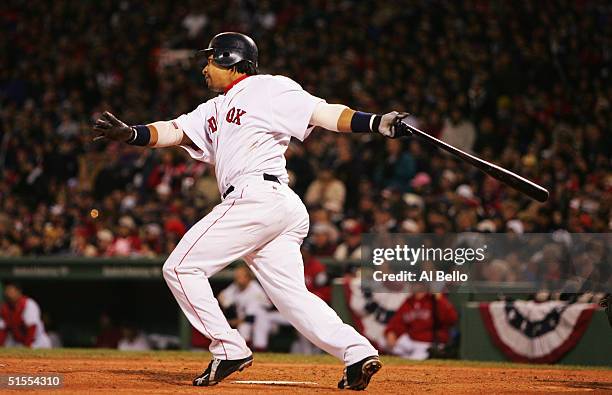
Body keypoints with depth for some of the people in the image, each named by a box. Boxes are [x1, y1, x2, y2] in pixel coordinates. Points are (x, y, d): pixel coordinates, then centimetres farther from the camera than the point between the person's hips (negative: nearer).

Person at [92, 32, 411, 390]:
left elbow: (322, 113, -7)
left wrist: (376, 123, -20)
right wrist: (130, 134, 2)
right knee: (292, 295, 1)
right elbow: (174, 131, 20)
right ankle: (357, 353, -12)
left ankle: (230, 350, -8)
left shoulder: (267, 89, 2)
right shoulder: (215, 109, 29)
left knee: (181, 267, -4)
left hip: (256, 196, -9)